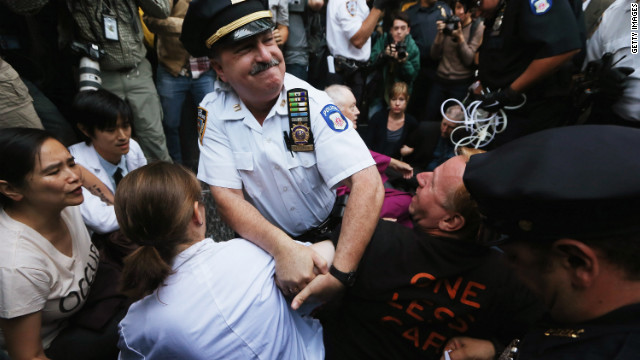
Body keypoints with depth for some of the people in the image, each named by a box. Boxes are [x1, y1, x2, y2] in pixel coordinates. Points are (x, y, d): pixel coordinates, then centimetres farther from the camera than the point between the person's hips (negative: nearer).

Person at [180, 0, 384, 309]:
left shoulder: (314, 104, -19)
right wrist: (283, 248, -33)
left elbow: (368, 184, -28)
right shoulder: (212, 113, -12)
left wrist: (340, 273, -38)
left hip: (327, 234, 0)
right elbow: (227, 196, -16)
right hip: (263, 244, 1)